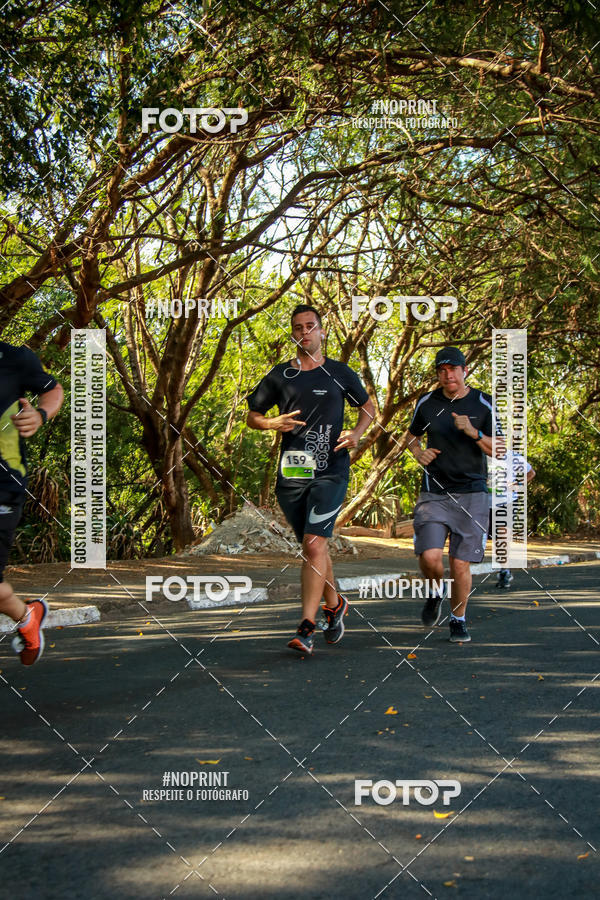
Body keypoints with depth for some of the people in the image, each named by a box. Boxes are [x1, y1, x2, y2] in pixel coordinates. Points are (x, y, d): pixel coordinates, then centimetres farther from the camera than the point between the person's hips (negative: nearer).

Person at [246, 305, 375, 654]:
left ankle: (307, 627, -14)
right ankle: (335, 605, 36)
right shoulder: (279, 375, 10)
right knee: (313, 546, 13)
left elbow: (368, 408, 19)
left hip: (331, 471, -3)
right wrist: (272, 423, -6)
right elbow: (252, 415, 16)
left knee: (314, 545, -16)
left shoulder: (340, 373, 7)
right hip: (290, 473, 3)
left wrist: (355, 434, 0)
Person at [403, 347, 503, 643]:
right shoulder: (426, 403, 5)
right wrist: (418, 453, 0)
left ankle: (458, 621, 20)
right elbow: (410, 435, 22)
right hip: (434, 492, 1)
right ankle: (436, 592, 19)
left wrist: (473, 432, -17)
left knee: (460, 564, -3)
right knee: (430, 557, -16)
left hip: (471, 493, -1)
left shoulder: (483, 404, 0)